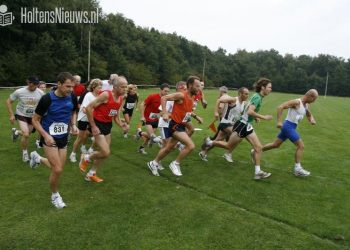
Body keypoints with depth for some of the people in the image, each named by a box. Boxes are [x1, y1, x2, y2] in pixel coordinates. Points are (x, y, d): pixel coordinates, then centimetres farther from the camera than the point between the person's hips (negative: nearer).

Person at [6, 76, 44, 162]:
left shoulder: (40, 93, -16)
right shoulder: (19, 92, -19)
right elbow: (8, 101, -7)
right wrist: (11, 115, -12)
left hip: (33, 116, 3)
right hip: (21, 115, -3)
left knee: (27, 134, 18)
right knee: (26, 135, -18)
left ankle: (16, 132, 54)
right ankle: (24, 152, 6)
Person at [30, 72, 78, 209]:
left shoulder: (72, 97, -8)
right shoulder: (47, 99, -21)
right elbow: (35, 120, -11)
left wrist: (73, 125, -6)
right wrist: (46, 135, -22)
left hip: (63, 137, 5)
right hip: (49, 138, -5)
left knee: (58, 169, 14)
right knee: (57, 170, -9)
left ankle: (37, 158, 42)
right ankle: (55, 195, 19)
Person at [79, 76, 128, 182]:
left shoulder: (121, 100, 2)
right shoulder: (106, 95, -21)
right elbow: (88, 108, -21)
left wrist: (122, 124, -8)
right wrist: (93, 126, -20)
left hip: (108, 125, 8)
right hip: (98, 124, -8)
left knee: (104, 152, 13)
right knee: (106, 152, -13)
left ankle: (91, 174, 32)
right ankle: (86, 158, 17)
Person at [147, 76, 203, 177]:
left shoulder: (191, 98, 9)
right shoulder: (181, 95, -18)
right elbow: (164, 98, -19)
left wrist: (196, 116, 13)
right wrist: (165, 113, -29)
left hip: (181, 126, 9)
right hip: (175, 125, -9)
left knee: (168, 148, 18)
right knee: (191, 145, -18)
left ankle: (153, 163, 36)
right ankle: (175, 163, 0)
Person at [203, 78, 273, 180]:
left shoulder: (258, 97, 11)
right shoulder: (257, 97, -17)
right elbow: (250, 112, -29)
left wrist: (255, 117, 13)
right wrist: (263, 117, -23)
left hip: (247, 126, 9)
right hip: (242, 125, -9)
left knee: (258, 147, 1)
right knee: (229, 146, 5)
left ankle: (258, 172, 4)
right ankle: (210, 142, 24)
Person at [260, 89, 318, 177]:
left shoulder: (307, 105, 11)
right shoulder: (296, 102, -17)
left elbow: (309, 115, 27)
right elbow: (280, 107, -23)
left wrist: (312, 120, 2)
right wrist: (279, 121, -29)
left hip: (291, 127, 9)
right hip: (289, 126, -9)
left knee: (276, 145, 16)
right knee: (301, 146, -8)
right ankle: (298, 169, -1)